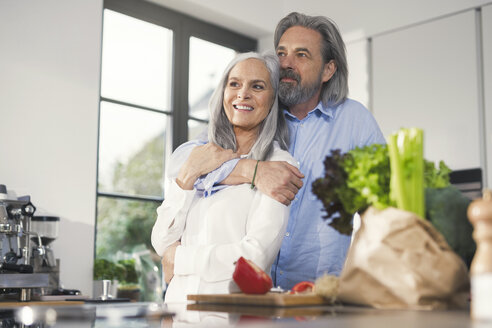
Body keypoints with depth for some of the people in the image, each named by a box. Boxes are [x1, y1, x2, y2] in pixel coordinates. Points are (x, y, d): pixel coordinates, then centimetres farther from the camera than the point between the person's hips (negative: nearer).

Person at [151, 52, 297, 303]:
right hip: (179, 301, 2)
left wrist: (179, 258, 0)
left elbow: (257, 257, -12)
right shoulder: (193, 156, 13)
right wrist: (188, 175, -3)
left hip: (234, 309, -2)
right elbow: (162, 243, 7)